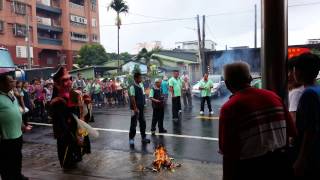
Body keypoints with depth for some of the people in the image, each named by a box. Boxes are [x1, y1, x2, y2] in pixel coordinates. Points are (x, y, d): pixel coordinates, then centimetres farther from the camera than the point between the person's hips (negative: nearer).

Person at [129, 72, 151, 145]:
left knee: (142, 123, 14)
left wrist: (143, 106, 15)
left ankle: (143, 138, 26)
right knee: (133, 124, 1)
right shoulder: (133, 87, -13)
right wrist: (135, 108, -22)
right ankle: (131, 139, 13)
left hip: (141, 108, 8)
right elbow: (132, 98, -19)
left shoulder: (140, 87, 11)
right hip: (135, 109, -8)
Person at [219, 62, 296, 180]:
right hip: (280, 163, 5)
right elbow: (291, 131, 4)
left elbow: (229, 153, -18)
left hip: (250, 169, -5)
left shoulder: (230, 108, -17)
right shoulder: (273, 96, -1)